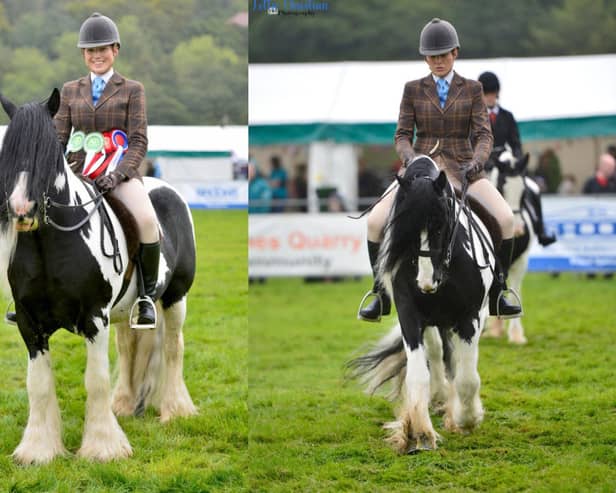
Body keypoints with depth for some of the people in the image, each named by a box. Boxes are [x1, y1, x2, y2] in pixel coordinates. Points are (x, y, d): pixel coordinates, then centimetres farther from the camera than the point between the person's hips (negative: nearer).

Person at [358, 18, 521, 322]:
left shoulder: (472, 89, 6)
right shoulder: (413, 90, 7)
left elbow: (483, 135, -2)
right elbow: (402, 136, 1)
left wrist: (476, 162, -23)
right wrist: (411, 159, -21)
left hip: (461, 169, 0)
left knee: (506, 218, -23)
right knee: (375, 221, -21)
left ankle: (496, 295, -9)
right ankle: (381, 296, -5)